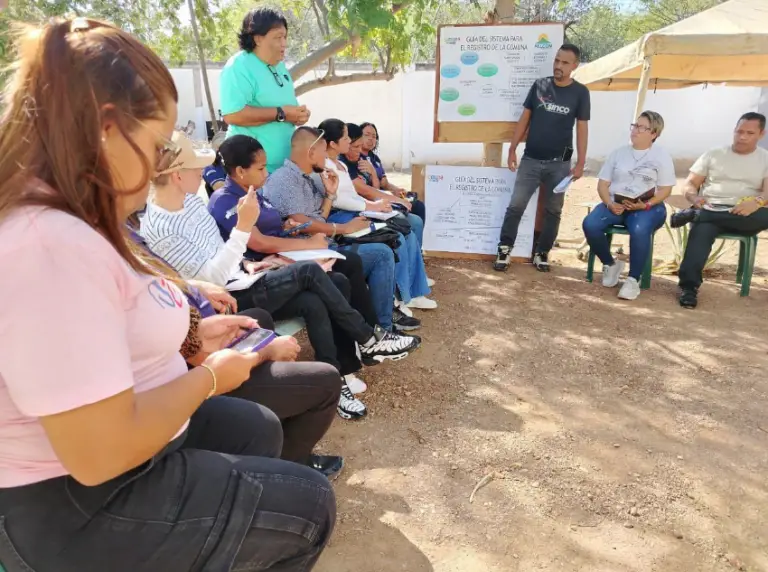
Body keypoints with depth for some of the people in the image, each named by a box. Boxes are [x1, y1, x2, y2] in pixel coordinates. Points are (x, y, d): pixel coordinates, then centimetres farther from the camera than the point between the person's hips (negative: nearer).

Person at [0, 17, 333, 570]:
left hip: (121, 430, 10)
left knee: (260, 429, 24)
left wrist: (192, 334, 3)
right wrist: (210, 375, -18)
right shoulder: (53, 245, -33)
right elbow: (103, 454, -32)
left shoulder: (72, 221, 1)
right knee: (309, 504, 2)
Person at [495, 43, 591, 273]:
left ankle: (542, 253, 19)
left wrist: (580, 163, -5)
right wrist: (512, 149, 1)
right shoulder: (539, 85, 2)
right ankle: (504, 249, 5)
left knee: (553, 211, 7)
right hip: (530, 159, 0)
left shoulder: (580, 92, 0)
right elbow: (524, 119, 6)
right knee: (516, 206, -4)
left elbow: (581, 128, 1)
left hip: (559, 163, 0)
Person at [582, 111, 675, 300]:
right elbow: (602, 184, 8)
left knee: (639, 230, -38)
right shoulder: (619, 153, 14)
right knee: (590, 224, -27)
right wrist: (610, 204, -12)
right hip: (615, 204, 3)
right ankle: (610, 264, 0)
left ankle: (633, 279, -19)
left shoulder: (662, 155, 6)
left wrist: (645, 205, -19)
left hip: (648, 206, -3)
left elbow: (665, 190, 0)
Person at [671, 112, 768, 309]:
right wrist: (694, 198, -15)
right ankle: (689, 287, -42)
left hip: (742, 217, 1)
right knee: (701, 232, -35)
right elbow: (689, 185, 9)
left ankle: (692, 215, -27)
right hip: (709, 211, 0)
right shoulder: (713, 155, 15)